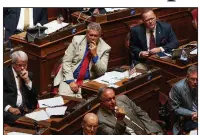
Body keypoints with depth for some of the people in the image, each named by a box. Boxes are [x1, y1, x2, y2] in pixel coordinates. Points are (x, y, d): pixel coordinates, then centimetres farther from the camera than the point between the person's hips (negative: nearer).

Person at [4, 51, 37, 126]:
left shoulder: (28, 75, 16)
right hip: (8, 110, -5)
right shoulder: (4, 73, 1)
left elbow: (34, 96, 9)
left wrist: (27, 80, -3)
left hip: (25, 109, 5)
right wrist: (9, 108, -20)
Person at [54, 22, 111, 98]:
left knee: (79, 98, -27)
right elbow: (66, 61, -4)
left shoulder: (105, 48, -4)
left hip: (88, 81, 0)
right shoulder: (77, 40, -3)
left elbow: (102, 72, -7)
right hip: (71, 77, 1)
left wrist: (95, 55, -19)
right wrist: (71, 81, -14)